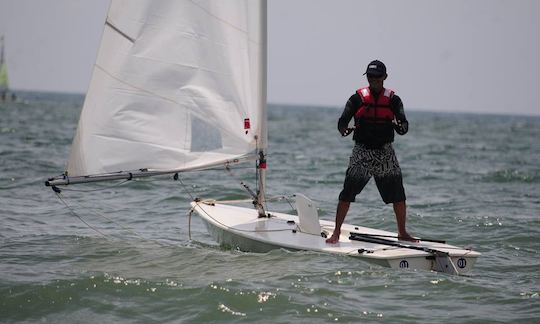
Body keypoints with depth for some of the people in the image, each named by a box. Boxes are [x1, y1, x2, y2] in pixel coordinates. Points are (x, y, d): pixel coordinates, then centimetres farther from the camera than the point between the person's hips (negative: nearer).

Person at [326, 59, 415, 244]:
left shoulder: (393, 100, 3)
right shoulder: (357, 98, 2)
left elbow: (404, 127, -7)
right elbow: (342, 121, -5)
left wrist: (400, 126, -31)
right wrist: (344, 130, -29)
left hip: (385, 152, 1)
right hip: (362, 151, -1)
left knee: (399, 195, 0)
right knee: (347, 194, -8)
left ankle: (402, 233, 15)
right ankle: (336, 233, 0)